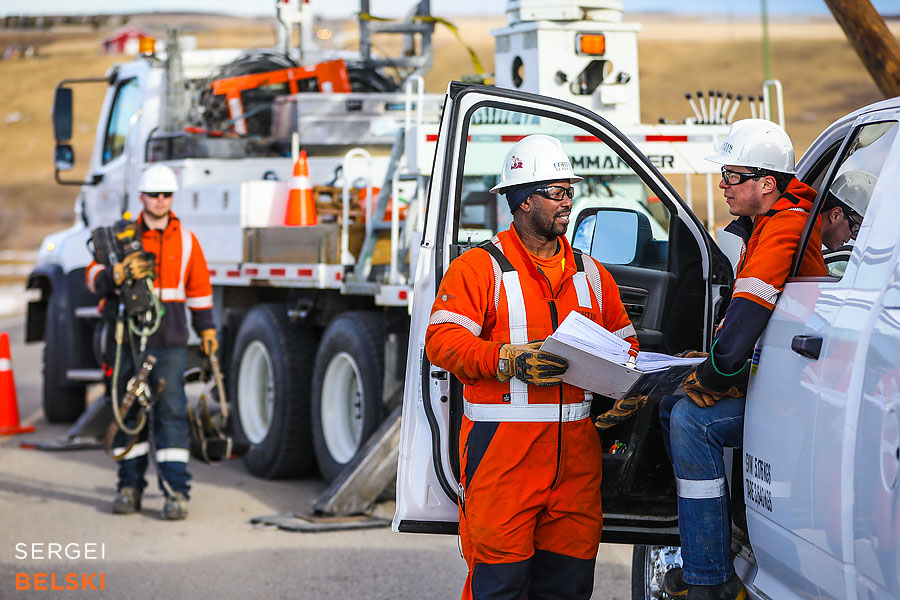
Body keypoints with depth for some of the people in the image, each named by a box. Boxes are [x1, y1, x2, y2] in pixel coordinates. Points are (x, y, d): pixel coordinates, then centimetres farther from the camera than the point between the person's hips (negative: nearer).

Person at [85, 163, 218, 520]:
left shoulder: (186, 240, 10)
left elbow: (199, 288, 17)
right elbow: (94, 277, 1)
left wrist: (207, 329, 16)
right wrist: (120, 273, -19)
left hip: (170, 341, 0)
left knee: (171, 410, -7)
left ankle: (176, 491, -8)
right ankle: (129, 485, 16)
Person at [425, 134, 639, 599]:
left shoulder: (589, 273, 19)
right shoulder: (481, 268, 0)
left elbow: (624, 343, 23)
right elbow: (442, 341, -10)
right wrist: (509, 361, -23)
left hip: (575, 449, 5)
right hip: (503, 448, -5)